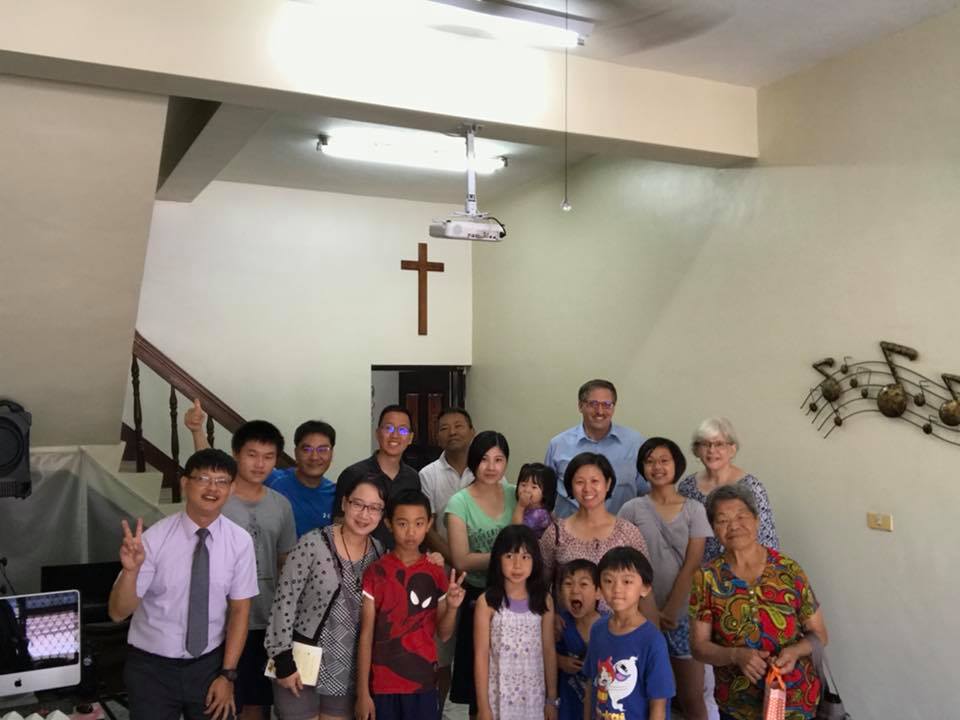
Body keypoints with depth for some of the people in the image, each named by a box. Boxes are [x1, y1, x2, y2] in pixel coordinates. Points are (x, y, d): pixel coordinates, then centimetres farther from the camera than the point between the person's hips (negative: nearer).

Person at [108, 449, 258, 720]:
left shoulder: (240, 541, -9)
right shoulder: (155, 539, -16)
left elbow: (240, 610, -3)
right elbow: (118, 613, -16)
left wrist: (227, 674, -5)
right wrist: (131, 569, -34)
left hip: (209, 664, 2)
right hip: (152, 667, -2)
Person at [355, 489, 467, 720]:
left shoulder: (436, 574, 2)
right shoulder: (375, 573, -6)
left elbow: (443, 634, 6)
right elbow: (366, 636, -4)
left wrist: (452, 607, -13)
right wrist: (362, 693, -6)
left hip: (424, 684, 2)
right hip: (383, 685, -2)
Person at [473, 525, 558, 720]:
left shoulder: (544, 601, 0)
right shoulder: (487, 602, -8)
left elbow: (549, 651, 4)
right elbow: (481, 656, -7)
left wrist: (552, 698, 6)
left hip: (534, 696, 2)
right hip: (499, 696, -2)